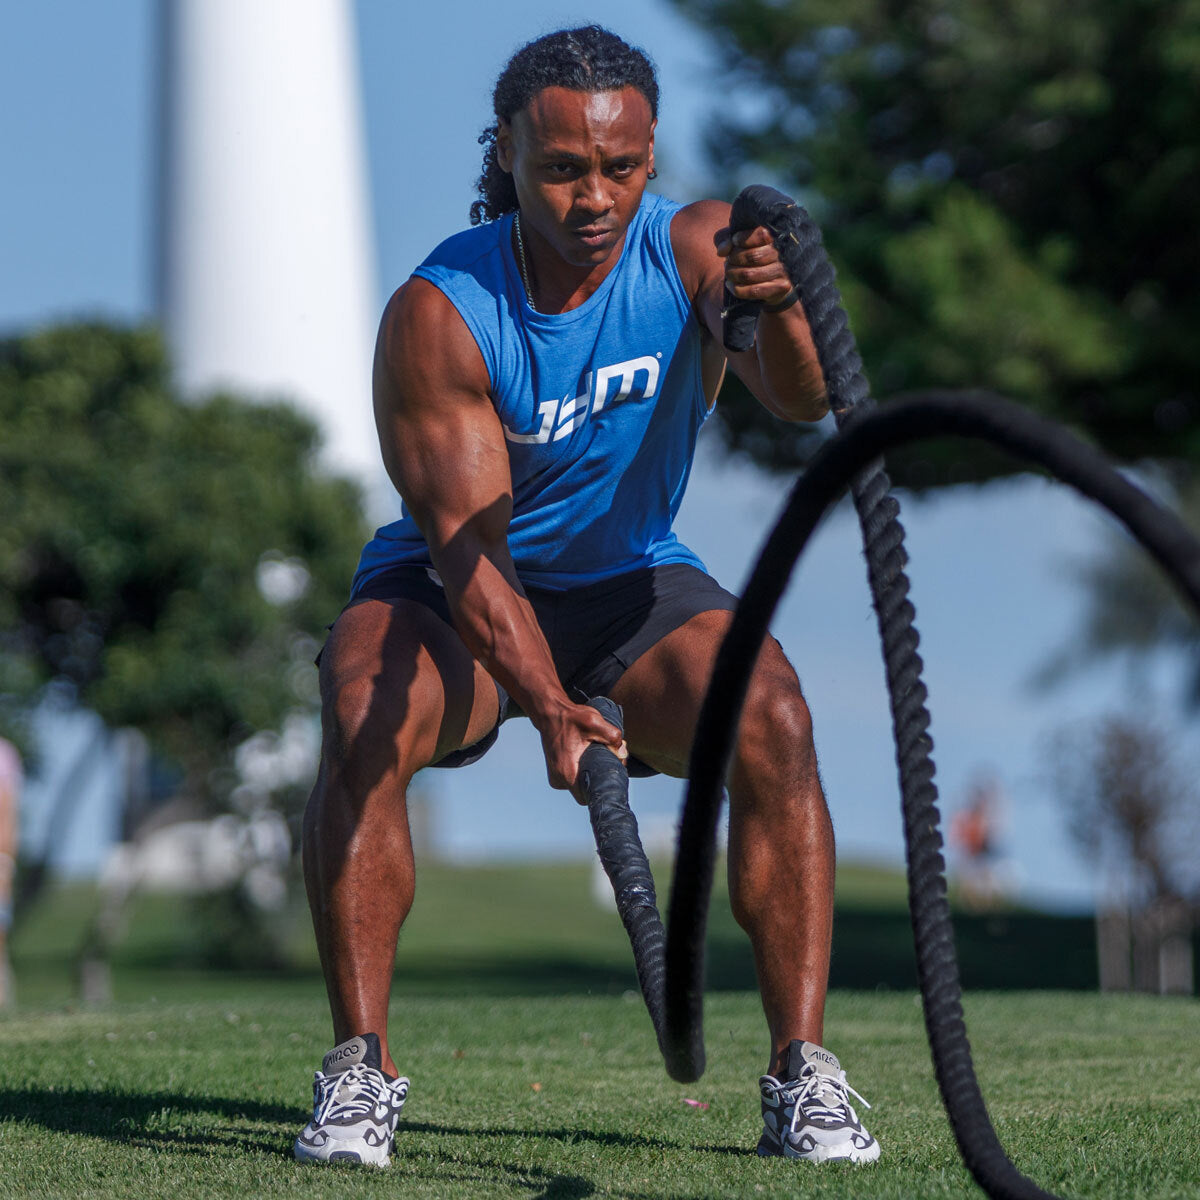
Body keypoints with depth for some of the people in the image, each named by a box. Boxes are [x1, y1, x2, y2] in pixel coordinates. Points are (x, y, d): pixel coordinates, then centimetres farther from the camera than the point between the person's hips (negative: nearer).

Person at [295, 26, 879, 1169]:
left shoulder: (694, 247, -18)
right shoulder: (435, 314, -24)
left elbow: (801, 400, -34)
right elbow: (463, 541, -29)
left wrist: (778, 309, -59)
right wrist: (547, 705, -46)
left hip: (631, 581, 2)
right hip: (453, 591, -2)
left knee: (773, 720, -26)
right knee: (365, 716, -33)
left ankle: (801, 1074, -19)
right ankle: (359, 1066, -23)